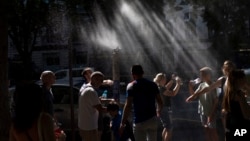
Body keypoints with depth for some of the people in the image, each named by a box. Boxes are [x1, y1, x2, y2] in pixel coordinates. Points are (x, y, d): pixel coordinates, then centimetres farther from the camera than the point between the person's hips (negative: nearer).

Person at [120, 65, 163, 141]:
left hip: (140, 121, -5)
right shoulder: (153, 84, 8)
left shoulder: (131, 86, -7)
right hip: (152, 119, 5)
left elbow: (128, 106, -14)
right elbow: (160, 102, 10)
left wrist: (123, 123, -9)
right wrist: (158, 111, 31)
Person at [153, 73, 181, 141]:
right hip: (164, 110, -11)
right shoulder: (161, 89, -23)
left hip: (163, 109, 11)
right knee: (169, 129, -7)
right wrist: (178, 84, -20)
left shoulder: (159, 87, 6)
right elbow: (173, 93, -28)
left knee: (166, 128, 23)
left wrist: (172, 80, 17)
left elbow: (166, 88, 25)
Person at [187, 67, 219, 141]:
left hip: (211, 113, -7)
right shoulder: (201, 85, 6)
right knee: (206, 131, 14)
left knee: (213, 131, 0)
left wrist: (211, 114, -18)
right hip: (203, 112, 7)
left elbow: (216, 101, -14)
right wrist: (190, 87, -8)